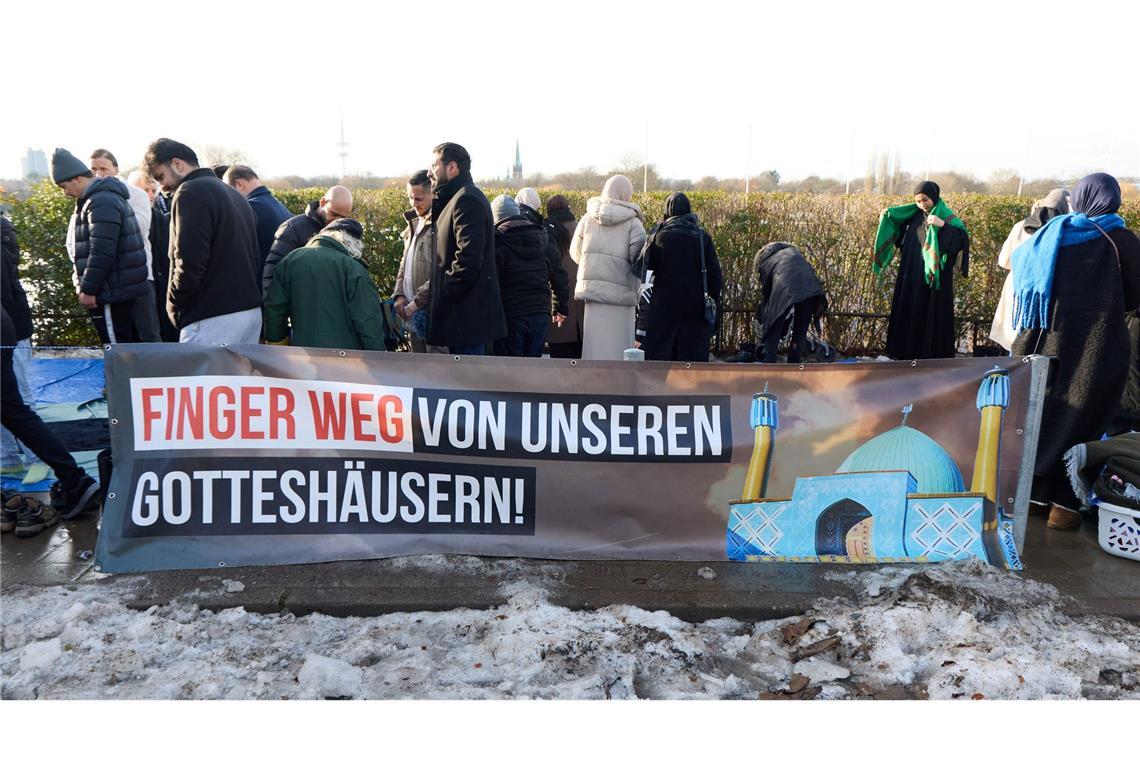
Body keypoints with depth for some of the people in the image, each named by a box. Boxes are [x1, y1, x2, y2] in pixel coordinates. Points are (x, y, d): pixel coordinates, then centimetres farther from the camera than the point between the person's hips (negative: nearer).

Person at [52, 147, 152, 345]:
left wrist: (88, 289, -15)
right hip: (125, 291, 10)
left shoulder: (102, 203, -16)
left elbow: (101, 252, -22)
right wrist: (86, 285, 19)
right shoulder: (108, 196, 18)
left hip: (113, 294, -10)